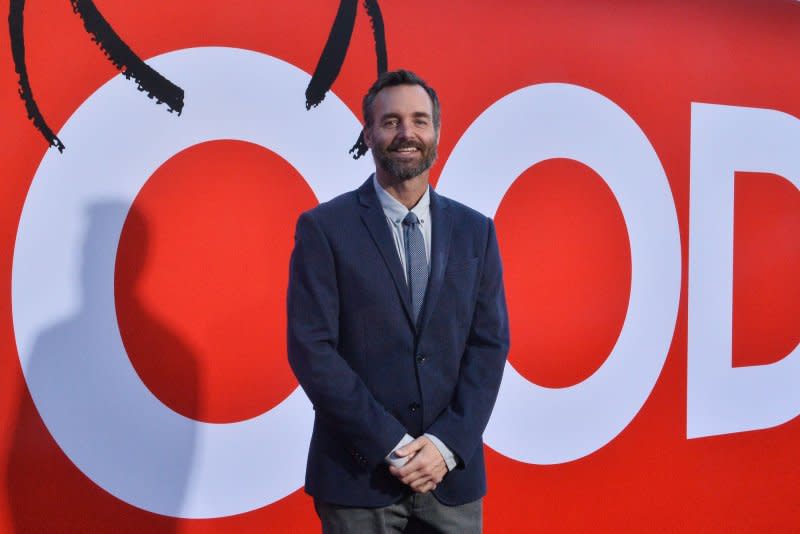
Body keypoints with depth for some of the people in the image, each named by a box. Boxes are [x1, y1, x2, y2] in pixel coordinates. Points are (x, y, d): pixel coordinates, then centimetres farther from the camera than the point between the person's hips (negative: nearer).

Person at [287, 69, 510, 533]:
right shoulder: (324, 228, -4)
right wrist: (393, 445, -13)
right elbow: (312, 350, -10)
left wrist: (448, 444, -9)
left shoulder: (475, 231, 6)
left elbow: (490, 343, 2)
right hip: (358, 476, -2)